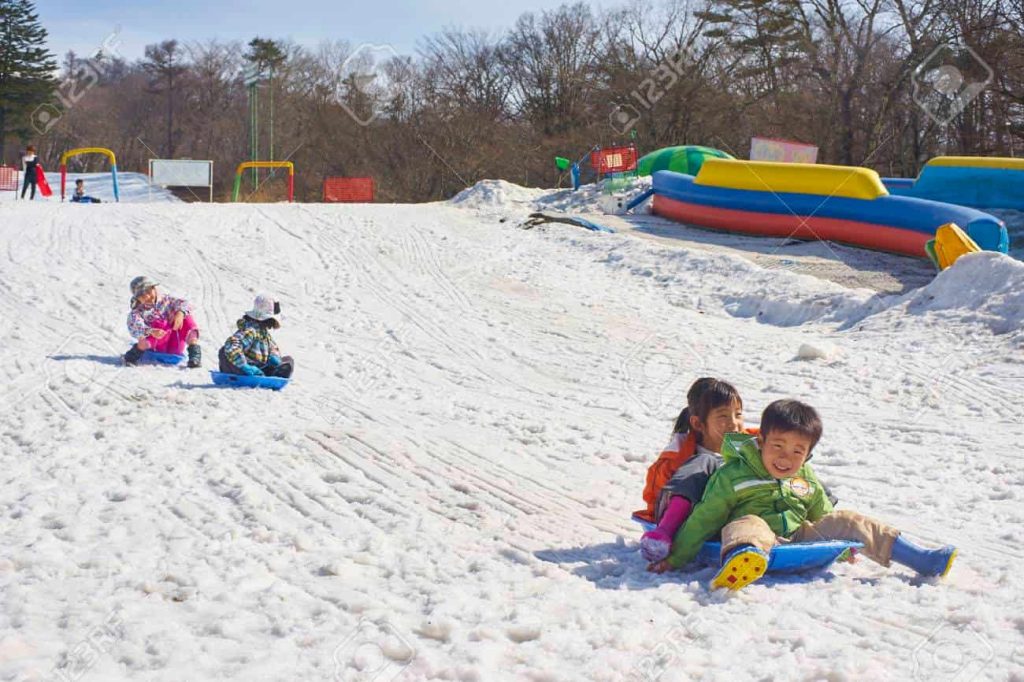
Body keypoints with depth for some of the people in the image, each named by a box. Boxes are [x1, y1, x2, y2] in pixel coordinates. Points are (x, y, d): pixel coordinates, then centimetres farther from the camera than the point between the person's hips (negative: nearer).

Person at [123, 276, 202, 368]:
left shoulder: (165, 300, 10)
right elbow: (135, 328, -21)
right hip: (159, 349, -4)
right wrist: (150, 331, -42)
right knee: (162, 324, -32)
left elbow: (184, 303, -3)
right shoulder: (136, 312, -1)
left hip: (175, 347, 4)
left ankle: (195, 352, -20)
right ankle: (138, 350, -27)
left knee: (186, 317, -15)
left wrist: (180, 313, -27)